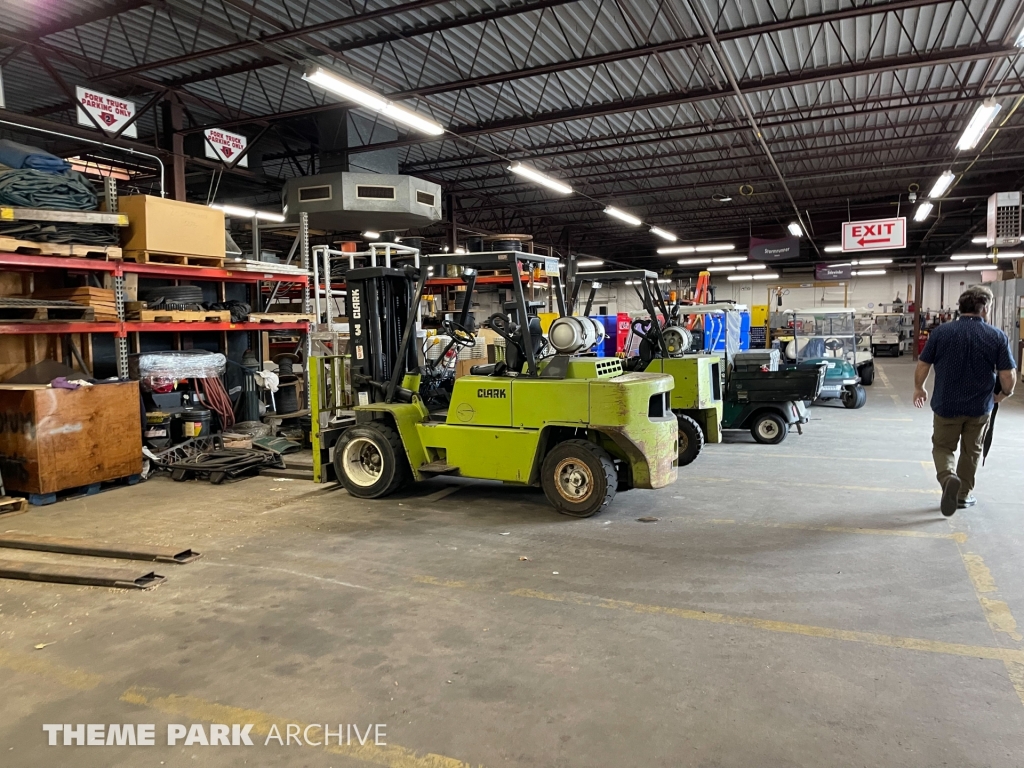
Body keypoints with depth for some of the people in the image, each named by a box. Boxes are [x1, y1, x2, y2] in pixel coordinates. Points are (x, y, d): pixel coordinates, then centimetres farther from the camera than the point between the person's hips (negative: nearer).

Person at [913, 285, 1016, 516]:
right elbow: (1008, 376, -9)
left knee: (943, 447, 13)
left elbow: (922, 366, -3)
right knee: (971, 452, 18)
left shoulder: (941, 332, -7)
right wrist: (1004, 393, 12)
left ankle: (949, 478, -15)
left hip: (946, 405, -1)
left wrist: (919, 388, 14)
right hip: (979, 408, 1)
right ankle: (963, 495, 27)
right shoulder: (997, 336, -7)